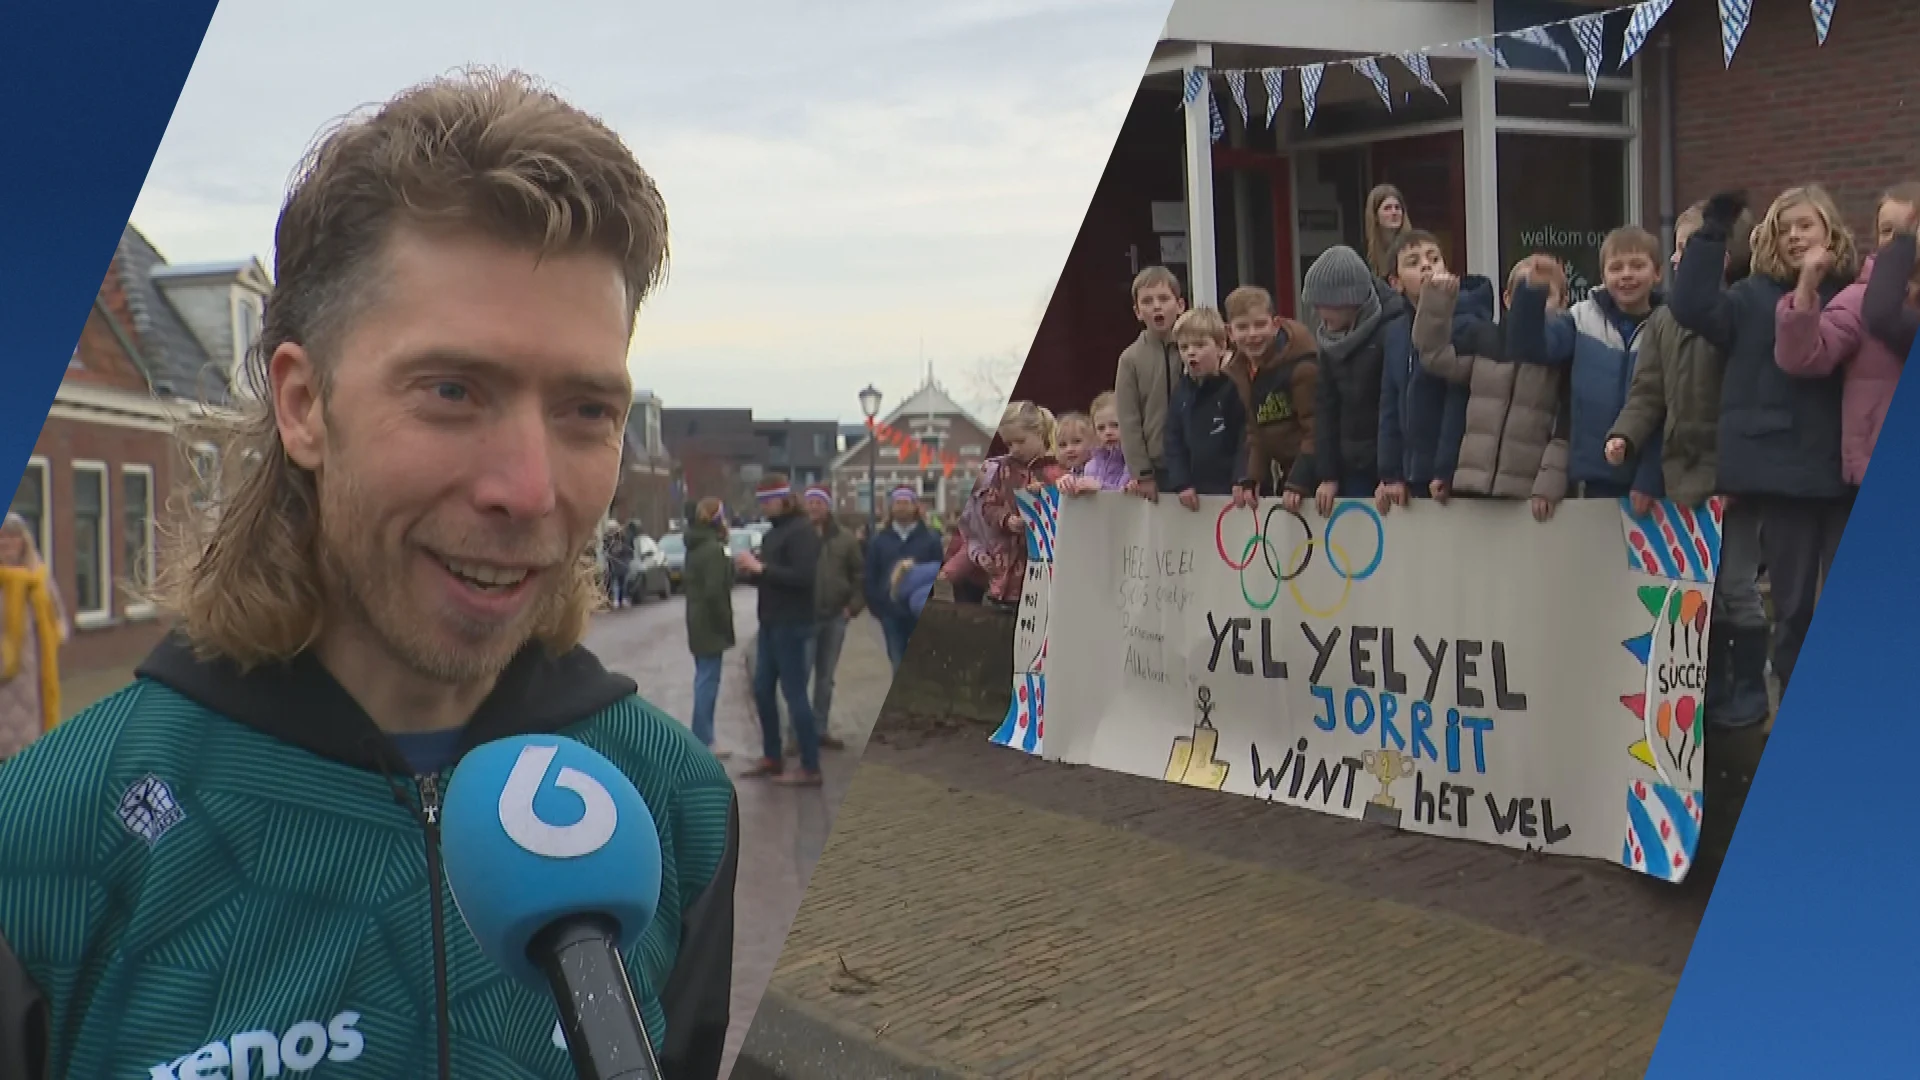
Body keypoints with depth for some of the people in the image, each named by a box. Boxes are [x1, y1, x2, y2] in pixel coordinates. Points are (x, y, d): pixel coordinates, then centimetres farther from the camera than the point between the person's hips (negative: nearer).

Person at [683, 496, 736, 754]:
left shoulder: (696, 546, 12)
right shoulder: (714, 549, -18)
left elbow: (687, 583, 19)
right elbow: (715, 592, -22)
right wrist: (725, 625, -15)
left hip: (697, 621, 10)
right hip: (710, 625, -10)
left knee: (704, 680, 15)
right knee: (708, 681, -5)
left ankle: (704, 741, 20)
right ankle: (702, 743, -3)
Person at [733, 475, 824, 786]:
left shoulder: (802, 531, -13)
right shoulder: (773, 531, 15)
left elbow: (804, 577, -24)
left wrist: (761, 567, -21)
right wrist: (751, 571, -1)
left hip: (793, 625, -9)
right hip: (770, 623, 9)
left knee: (794, 693, -6)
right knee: (763, 690, 13)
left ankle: (810, 768, 0)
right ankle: (772, 757, 25)